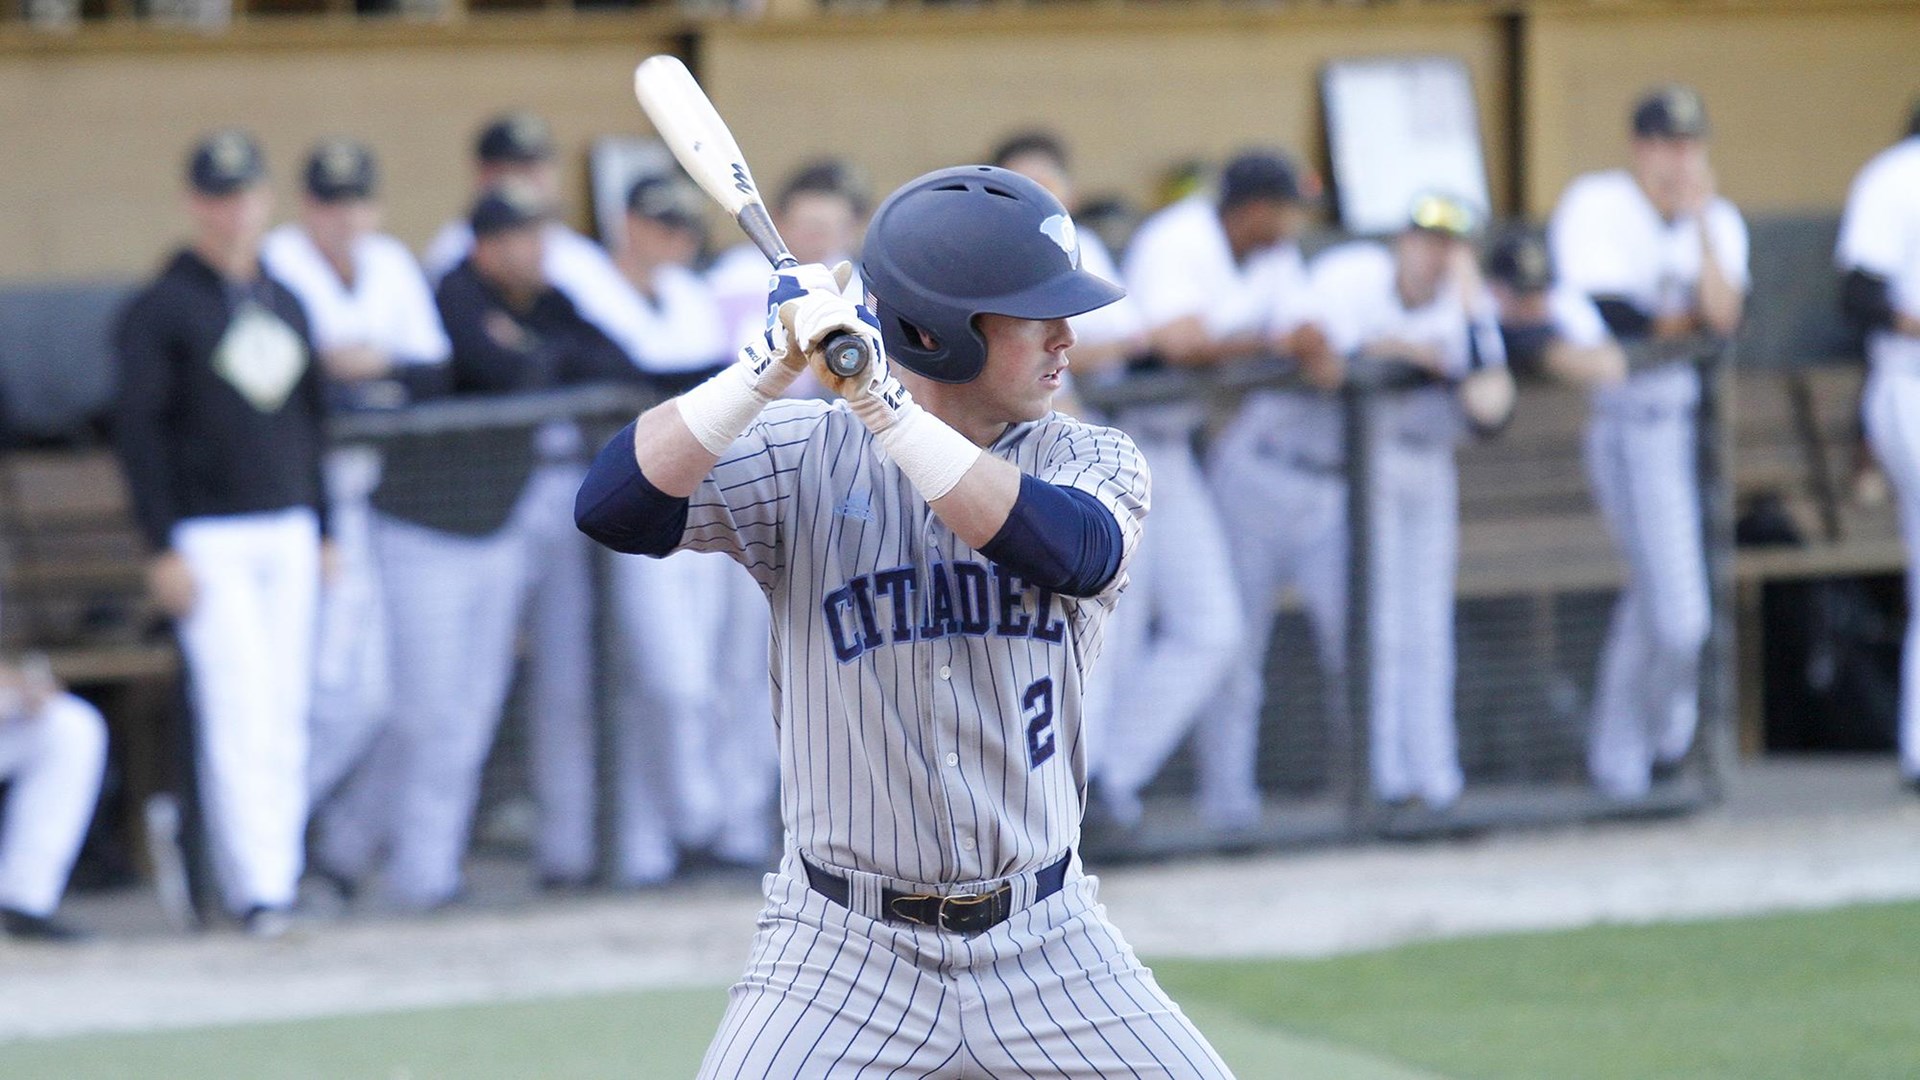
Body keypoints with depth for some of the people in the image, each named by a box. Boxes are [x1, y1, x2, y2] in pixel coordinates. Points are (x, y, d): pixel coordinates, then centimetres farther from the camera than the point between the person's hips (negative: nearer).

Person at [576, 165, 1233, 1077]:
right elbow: (612, 507, -17)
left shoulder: (1090, 460, 2)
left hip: (1047, 948, 2)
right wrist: (771, 366, -26)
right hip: (841, 955, -2)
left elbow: (1074, 552, -22)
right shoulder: (800, 456, -3)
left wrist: (880, 405, -27)